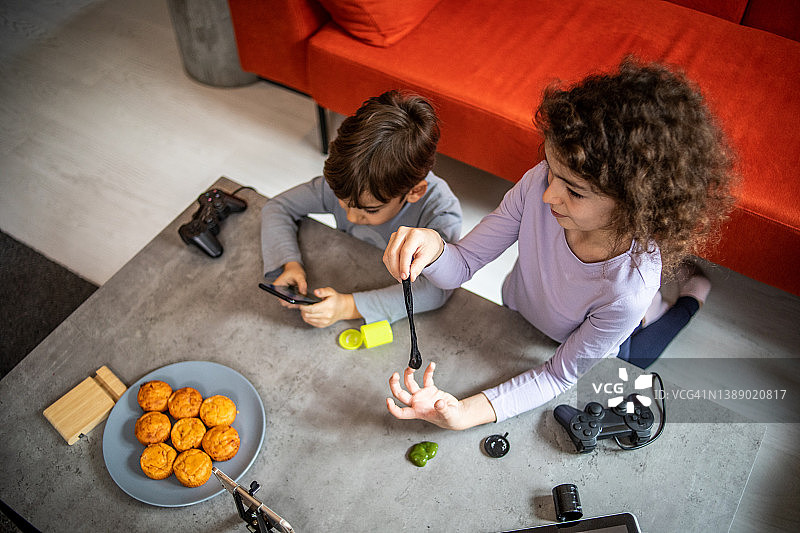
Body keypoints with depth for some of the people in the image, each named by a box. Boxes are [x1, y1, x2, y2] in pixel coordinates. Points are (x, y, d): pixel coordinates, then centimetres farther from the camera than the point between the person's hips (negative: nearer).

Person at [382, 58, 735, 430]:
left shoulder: (629, 290, -45)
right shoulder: (539, 184, -36)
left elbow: (562, 374, -31)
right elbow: (462, 266, -26)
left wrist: (466, 414, -44)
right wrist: (433, 248, -51)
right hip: (515, 312, 3)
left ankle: (690, 297, 43)